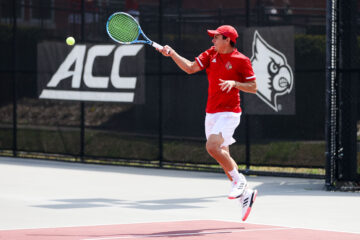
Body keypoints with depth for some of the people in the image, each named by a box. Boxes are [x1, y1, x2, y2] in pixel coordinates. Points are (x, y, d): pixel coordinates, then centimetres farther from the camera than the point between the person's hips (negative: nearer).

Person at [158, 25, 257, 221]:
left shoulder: (241, 60, -9)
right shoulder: (211, 54, 9)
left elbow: (253, 87, -7)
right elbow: (190, 68, 4)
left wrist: (234, 83, -22)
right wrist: (172, 54, -8)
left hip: (228, 113, -7)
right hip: (211, 114, 7)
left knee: (212, 146, -26)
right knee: (223, 156, 9)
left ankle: (238, 180, -8)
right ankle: (246, 193, 19)